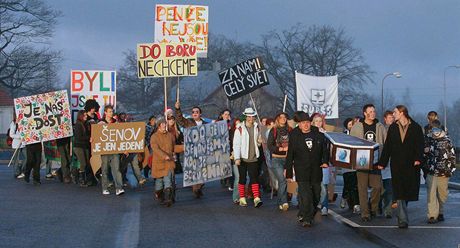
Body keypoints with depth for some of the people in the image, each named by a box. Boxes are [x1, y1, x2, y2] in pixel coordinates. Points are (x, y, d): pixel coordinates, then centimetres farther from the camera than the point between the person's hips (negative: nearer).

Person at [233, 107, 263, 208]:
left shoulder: (256, 128, 8)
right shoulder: (240, 129, -6)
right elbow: (236, 144, -10)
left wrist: (259, 142, -4)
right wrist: (237, 158, -17)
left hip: (253, 158, 3)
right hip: (242, 158, -3)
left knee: (254, 177, -6)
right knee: (242, 178, 6)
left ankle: (256, 198, -14)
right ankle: (242, 198, 15)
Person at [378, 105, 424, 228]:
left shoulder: (416, 127, 3)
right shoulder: (392, 128, 10)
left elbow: (420, 144, -1)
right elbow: (387, 146, 10)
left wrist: (418, 158, -15)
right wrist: (382, 162, 7)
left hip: (411, 164, -1)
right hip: (397, 165, 1)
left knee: (408, 191, 4)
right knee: (399, 192, -7)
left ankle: (401, 214, 26)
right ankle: (403, 219, -8)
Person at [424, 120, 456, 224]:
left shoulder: (446, 140, 4)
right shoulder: (427, 139, 6)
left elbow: (452, 155, 7)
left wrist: (451, 168, 2)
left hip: (444, 172, 1)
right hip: (431, 172, -1)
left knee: (442, 193, 9)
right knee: (431, 194, -9)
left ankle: (440, 212, 25)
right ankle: (432, 215, -10)